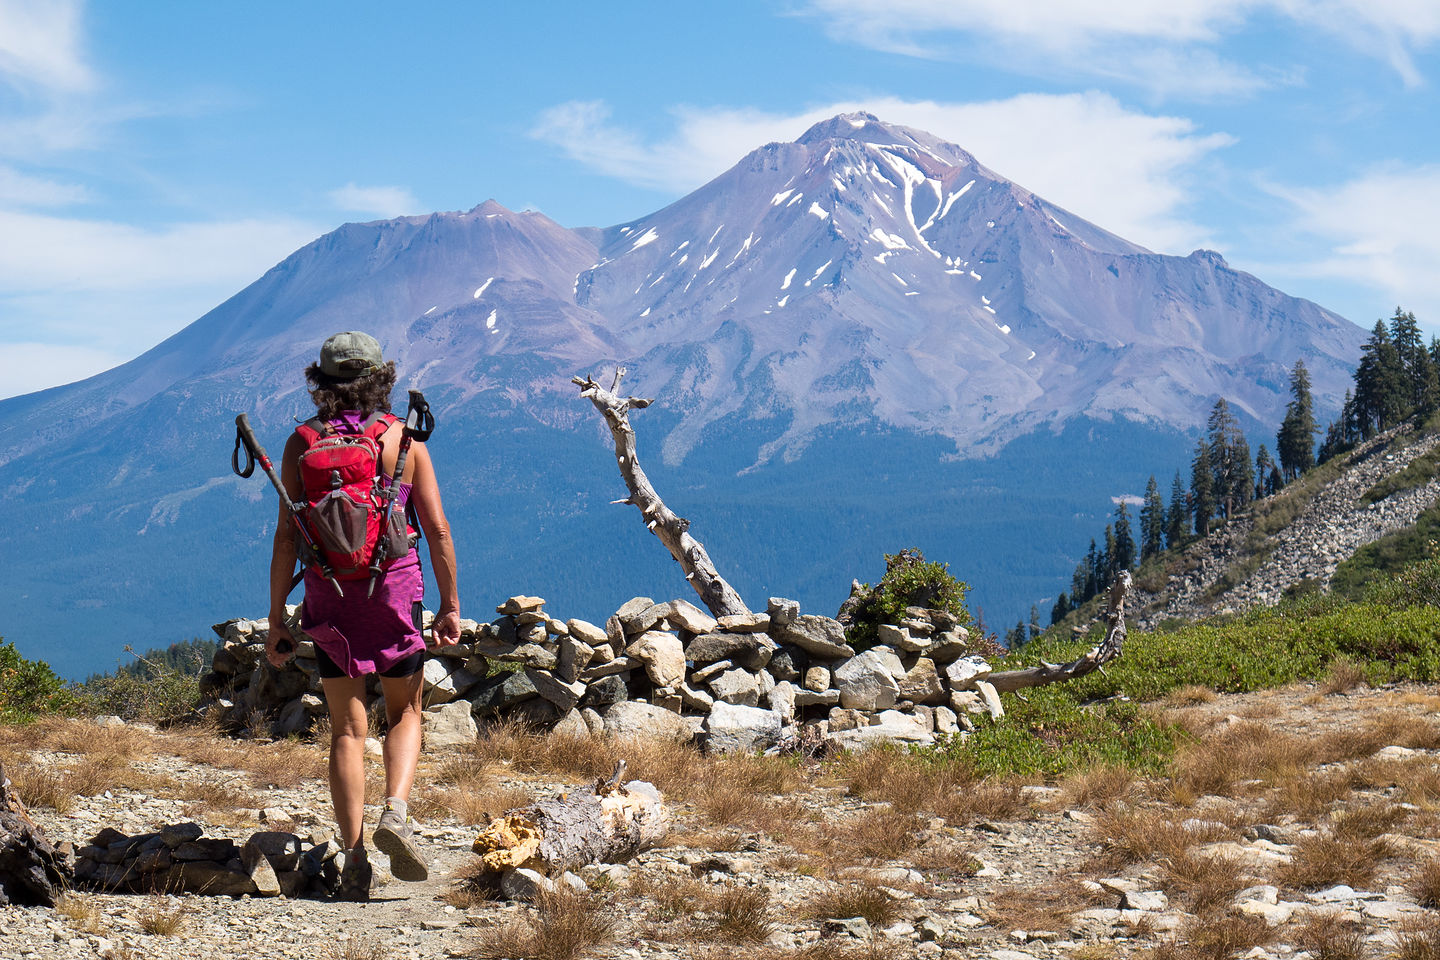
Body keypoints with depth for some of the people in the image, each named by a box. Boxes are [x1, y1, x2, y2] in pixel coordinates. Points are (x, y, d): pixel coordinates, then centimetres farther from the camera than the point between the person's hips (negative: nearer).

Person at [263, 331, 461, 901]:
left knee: (347, 728, 10)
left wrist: (276, 619, 1)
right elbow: (437, 529, -4)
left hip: (329, 597, 1)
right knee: (404, 713, 18)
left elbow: (286, 538, -4)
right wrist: (451, 606, 4)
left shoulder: (301, 445, -1)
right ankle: (396, 811, -8)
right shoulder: (403, 439, -3)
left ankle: (355, 857, 2)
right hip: (396, 591, -1)